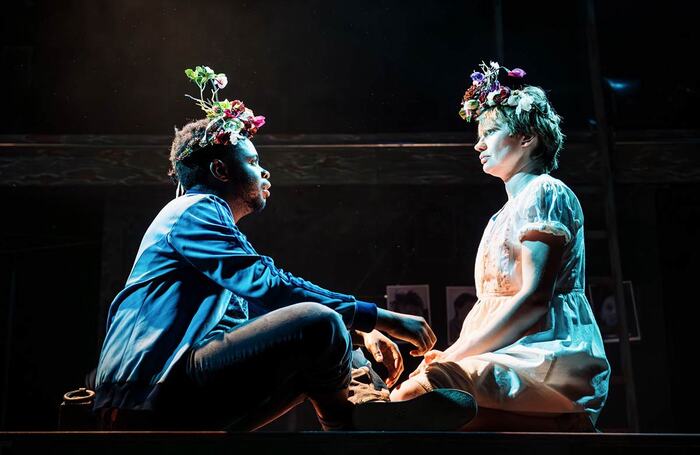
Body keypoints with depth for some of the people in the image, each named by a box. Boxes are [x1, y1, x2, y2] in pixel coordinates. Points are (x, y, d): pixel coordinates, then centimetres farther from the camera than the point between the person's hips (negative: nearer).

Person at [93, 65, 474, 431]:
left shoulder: (210, 218, 26)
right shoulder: (195, 210, -4)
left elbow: (266, 302, 24)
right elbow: (269, 286, -18)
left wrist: (359, 333, 13)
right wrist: (381, 318, -15)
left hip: (180, 385, 10)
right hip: (155, 390, -10)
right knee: (319, 323, -24)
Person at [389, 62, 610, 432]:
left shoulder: (544, 193, -2)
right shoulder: (502, 218, 27)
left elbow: (534, 299, -14)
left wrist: (456, 355, -14)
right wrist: (450, 354, 1)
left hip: (546, 355, -8)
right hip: (507, 356, 8)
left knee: (418, 392, -31)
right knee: (405, 393, -13)